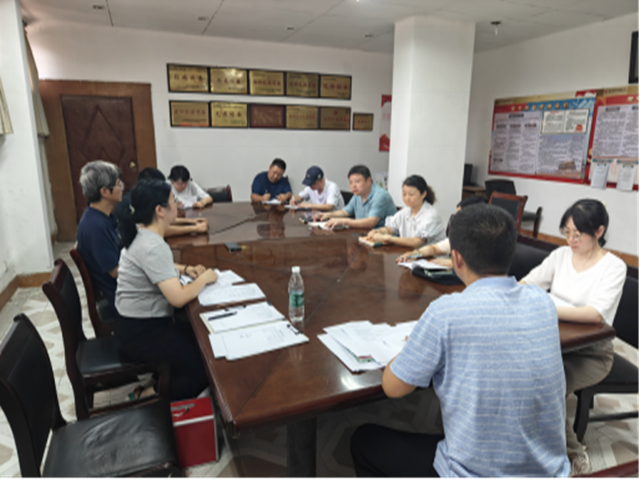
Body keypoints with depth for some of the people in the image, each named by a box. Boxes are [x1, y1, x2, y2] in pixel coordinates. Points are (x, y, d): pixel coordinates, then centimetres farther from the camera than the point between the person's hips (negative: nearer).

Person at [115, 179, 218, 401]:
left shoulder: (142, 234, 4)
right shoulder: (152, 247, -27)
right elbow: (178, 298, -32)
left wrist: (185, 269, 6)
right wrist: (205, 278, -15)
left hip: (142, 322, 10)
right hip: (141, 333, -10)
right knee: (203, 364, -14)